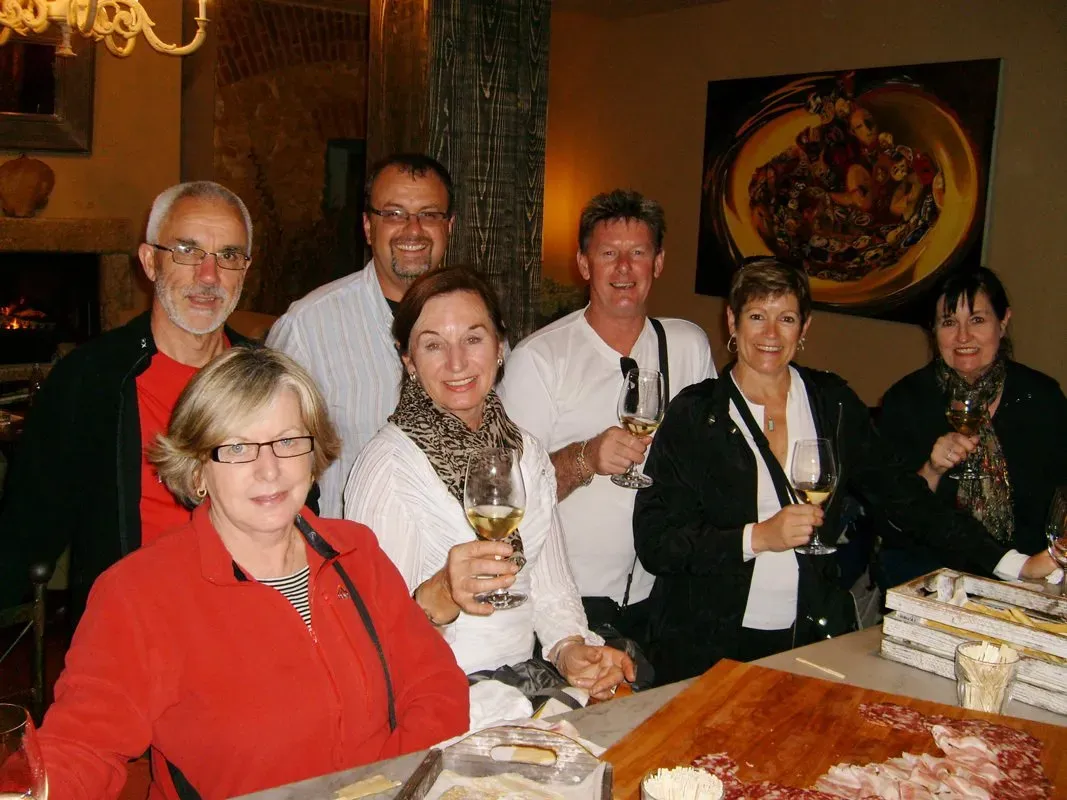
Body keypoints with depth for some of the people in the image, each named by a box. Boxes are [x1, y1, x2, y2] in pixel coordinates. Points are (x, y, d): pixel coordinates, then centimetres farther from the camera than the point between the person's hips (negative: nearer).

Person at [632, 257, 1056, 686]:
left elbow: (904, 496, 6)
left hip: (812, 638, 3)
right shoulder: (694, 412, -4)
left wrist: (1014, 563, 0)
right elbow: (653, 541, -9)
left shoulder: (833, 404, 7)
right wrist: (757, 537, -17)